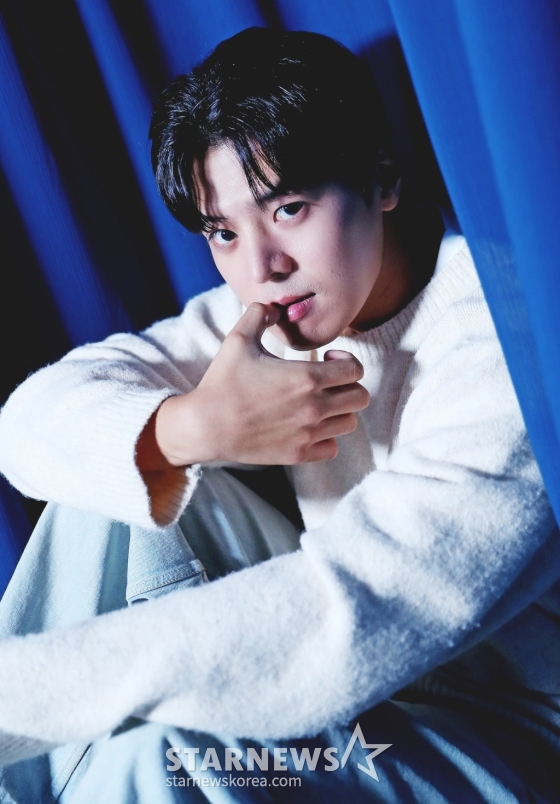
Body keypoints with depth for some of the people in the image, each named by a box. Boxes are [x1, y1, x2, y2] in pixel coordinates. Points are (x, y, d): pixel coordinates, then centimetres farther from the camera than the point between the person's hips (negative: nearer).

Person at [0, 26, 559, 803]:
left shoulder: (494, 331, -22)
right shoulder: (270, 315, -2)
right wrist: (188, 427, -27)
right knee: (122, 474, -4)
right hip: (355, 691, 7)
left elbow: (337, 624, -32)